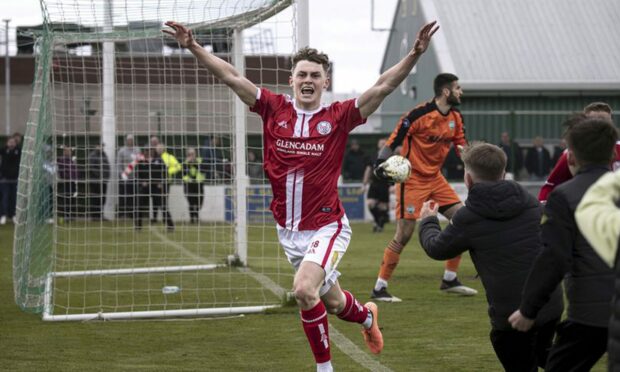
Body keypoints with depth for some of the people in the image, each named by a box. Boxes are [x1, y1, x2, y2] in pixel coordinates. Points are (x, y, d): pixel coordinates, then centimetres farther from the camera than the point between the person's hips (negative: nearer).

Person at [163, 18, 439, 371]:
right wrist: (193, 46, -8)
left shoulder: (338, 116, -6)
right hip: (289, 231, 4)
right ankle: (367, 315, 51)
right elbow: (233, 78, -1)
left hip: (327, 226, -4)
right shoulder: (275, 108, 1)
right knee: (332, 302, 17)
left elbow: (383, 86, -13)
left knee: (305, 290, -25)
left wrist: (414, 54, -24)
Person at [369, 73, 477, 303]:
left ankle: (449, 279, 12)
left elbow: (462, 147, 13)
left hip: (435, 178, 8)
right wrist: (380, 163, -26)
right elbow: (393, 141, -15)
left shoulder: (455, 118, 5)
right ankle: (379, 288, -1)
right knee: (404, 235, -10)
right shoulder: (419, 115, -18)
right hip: (412, 179, -8)